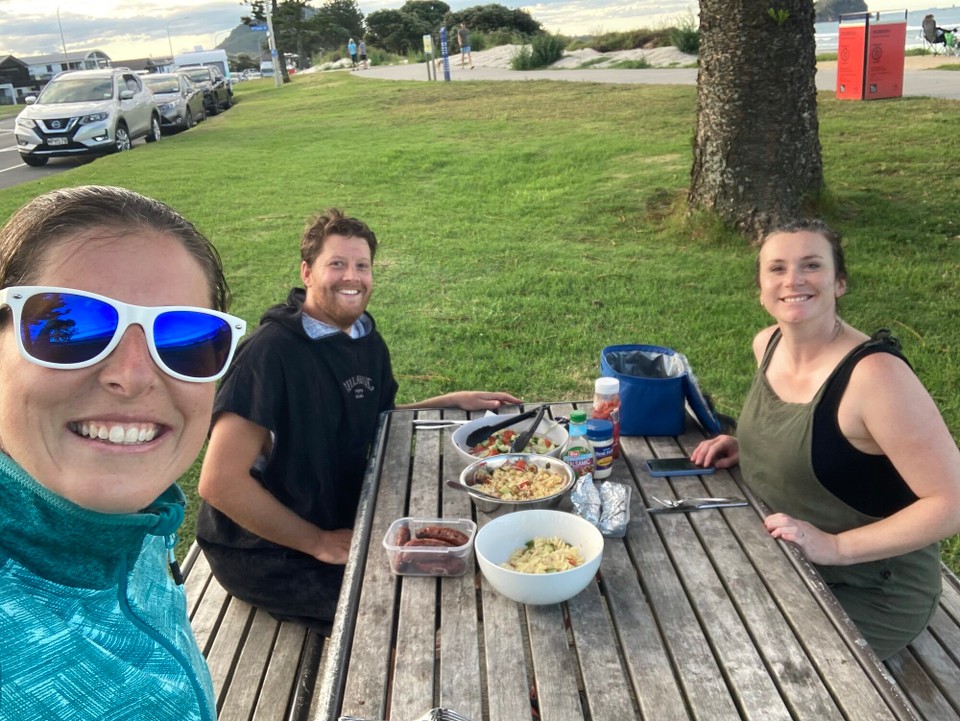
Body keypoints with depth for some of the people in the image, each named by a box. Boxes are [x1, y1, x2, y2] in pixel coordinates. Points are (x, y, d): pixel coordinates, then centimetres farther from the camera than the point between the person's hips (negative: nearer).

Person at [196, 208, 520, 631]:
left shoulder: (367, 341, 0)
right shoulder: (272, 351, -25)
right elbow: (219, 482, -27)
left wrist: (452, 402, 2)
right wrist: (320, 544, -21)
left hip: (343, 524, 8)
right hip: (264, 553, -7)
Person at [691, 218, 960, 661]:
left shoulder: (875, 374, -27)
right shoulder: (768, 344, -3)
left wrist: (836, 547, -28)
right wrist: (747, 446, -2)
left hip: (867, 594, -6)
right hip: (777, 558, 7)